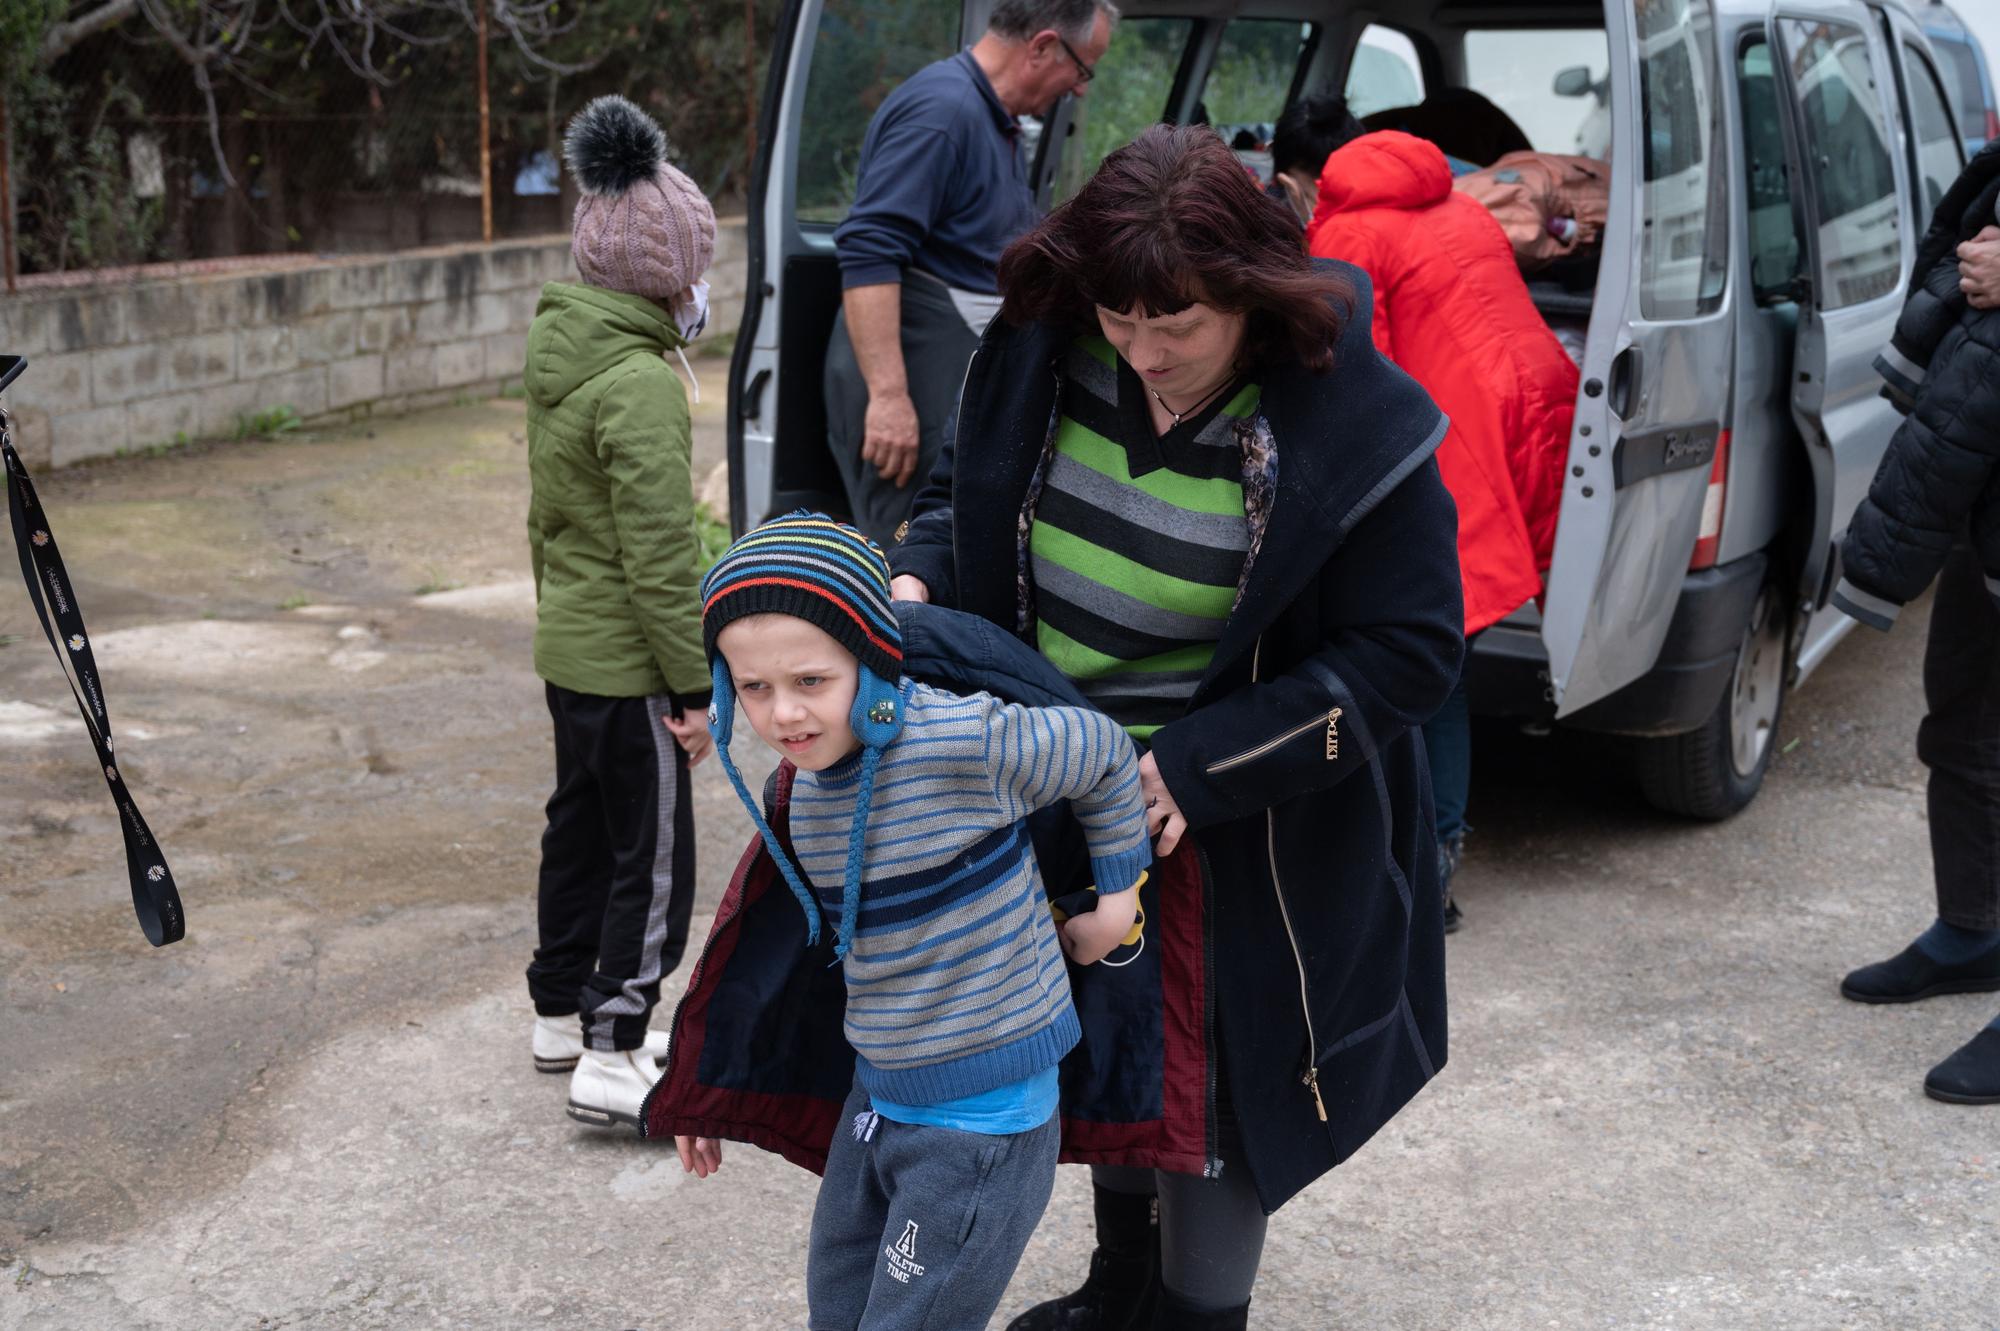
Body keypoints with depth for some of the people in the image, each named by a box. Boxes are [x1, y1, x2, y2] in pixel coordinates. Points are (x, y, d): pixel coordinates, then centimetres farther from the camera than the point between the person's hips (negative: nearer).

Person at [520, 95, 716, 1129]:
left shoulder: (560, 359, 7)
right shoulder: (638, 382, -23)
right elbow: (661, 554, -23)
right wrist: (693, 683, -17)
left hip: (568, 647, 10)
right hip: (627, 663, -10)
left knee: (583, 829, 21)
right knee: (654, 859, -1)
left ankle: (564, 1013, 34)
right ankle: (613, 1059, 2)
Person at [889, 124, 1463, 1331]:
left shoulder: (1348, 423, -23)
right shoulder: (1045, 354, -9)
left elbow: (1409, 650, -20)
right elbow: (971, 494, 9)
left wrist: (1194, 769, -25)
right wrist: (914, 583, -14)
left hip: (1240, 836, -5)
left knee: (1216, 1088, 7)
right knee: (1103, 1049, 24)